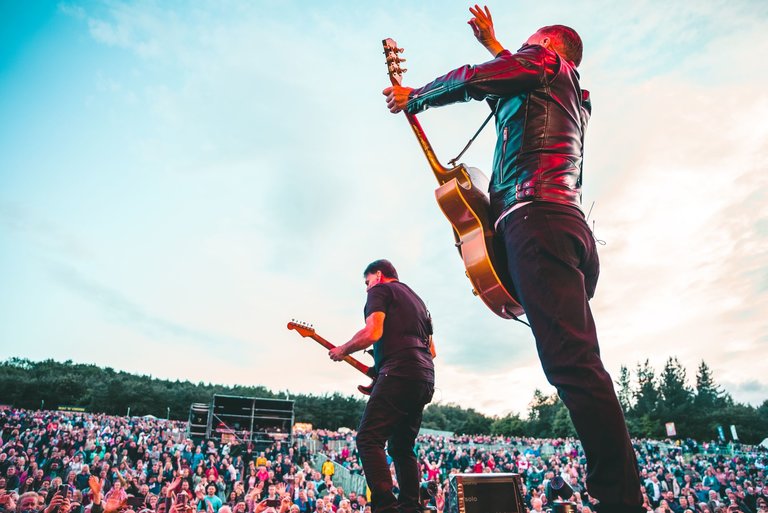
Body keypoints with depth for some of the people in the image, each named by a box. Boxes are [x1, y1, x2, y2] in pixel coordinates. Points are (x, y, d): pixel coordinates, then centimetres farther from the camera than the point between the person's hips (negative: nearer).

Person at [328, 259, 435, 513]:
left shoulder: (380, 290, 5)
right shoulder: (416, 298, 29)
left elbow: (372, 333, -12)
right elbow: (430, 347, 29)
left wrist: (342, 351, 2)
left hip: (399, 373, -9)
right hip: (426, 378, 9)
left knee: (368, 439, -10)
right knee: (402, 448, 14)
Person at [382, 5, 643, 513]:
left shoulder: (546, 60, 14)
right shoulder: (575, 98, 37)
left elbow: (469, 81, 8)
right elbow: (513, 85, 55)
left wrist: (411, 98, 24)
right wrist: (494, 44, 64)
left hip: (536, 216, -9)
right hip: (574, 226, 9)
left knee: (572, 361, -19)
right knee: (578, 361, 3)